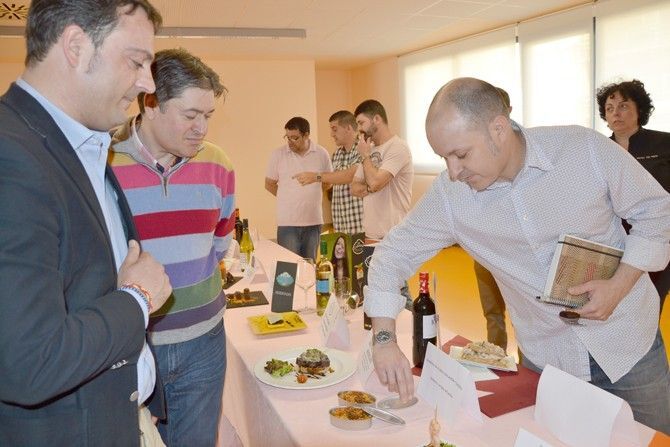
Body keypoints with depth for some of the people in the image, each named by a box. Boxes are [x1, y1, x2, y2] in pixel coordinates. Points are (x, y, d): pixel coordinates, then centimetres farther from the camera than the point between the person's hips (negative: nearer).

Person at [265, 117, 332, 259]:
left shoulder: (321, 154, 1)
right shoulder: (278, 154, -2)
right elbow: (269, 184, 8)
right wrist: (289, 199, 8)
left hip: (314, 221, 2)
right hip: (287, 222, -1)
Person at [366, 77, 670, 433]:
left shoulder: (586, 150, -18)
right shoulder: (449, 194, -15)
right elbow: (395, 251, -7)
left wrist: (621, 283, -18)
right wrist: (384, 338, -18)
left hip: (628, 341, 0)